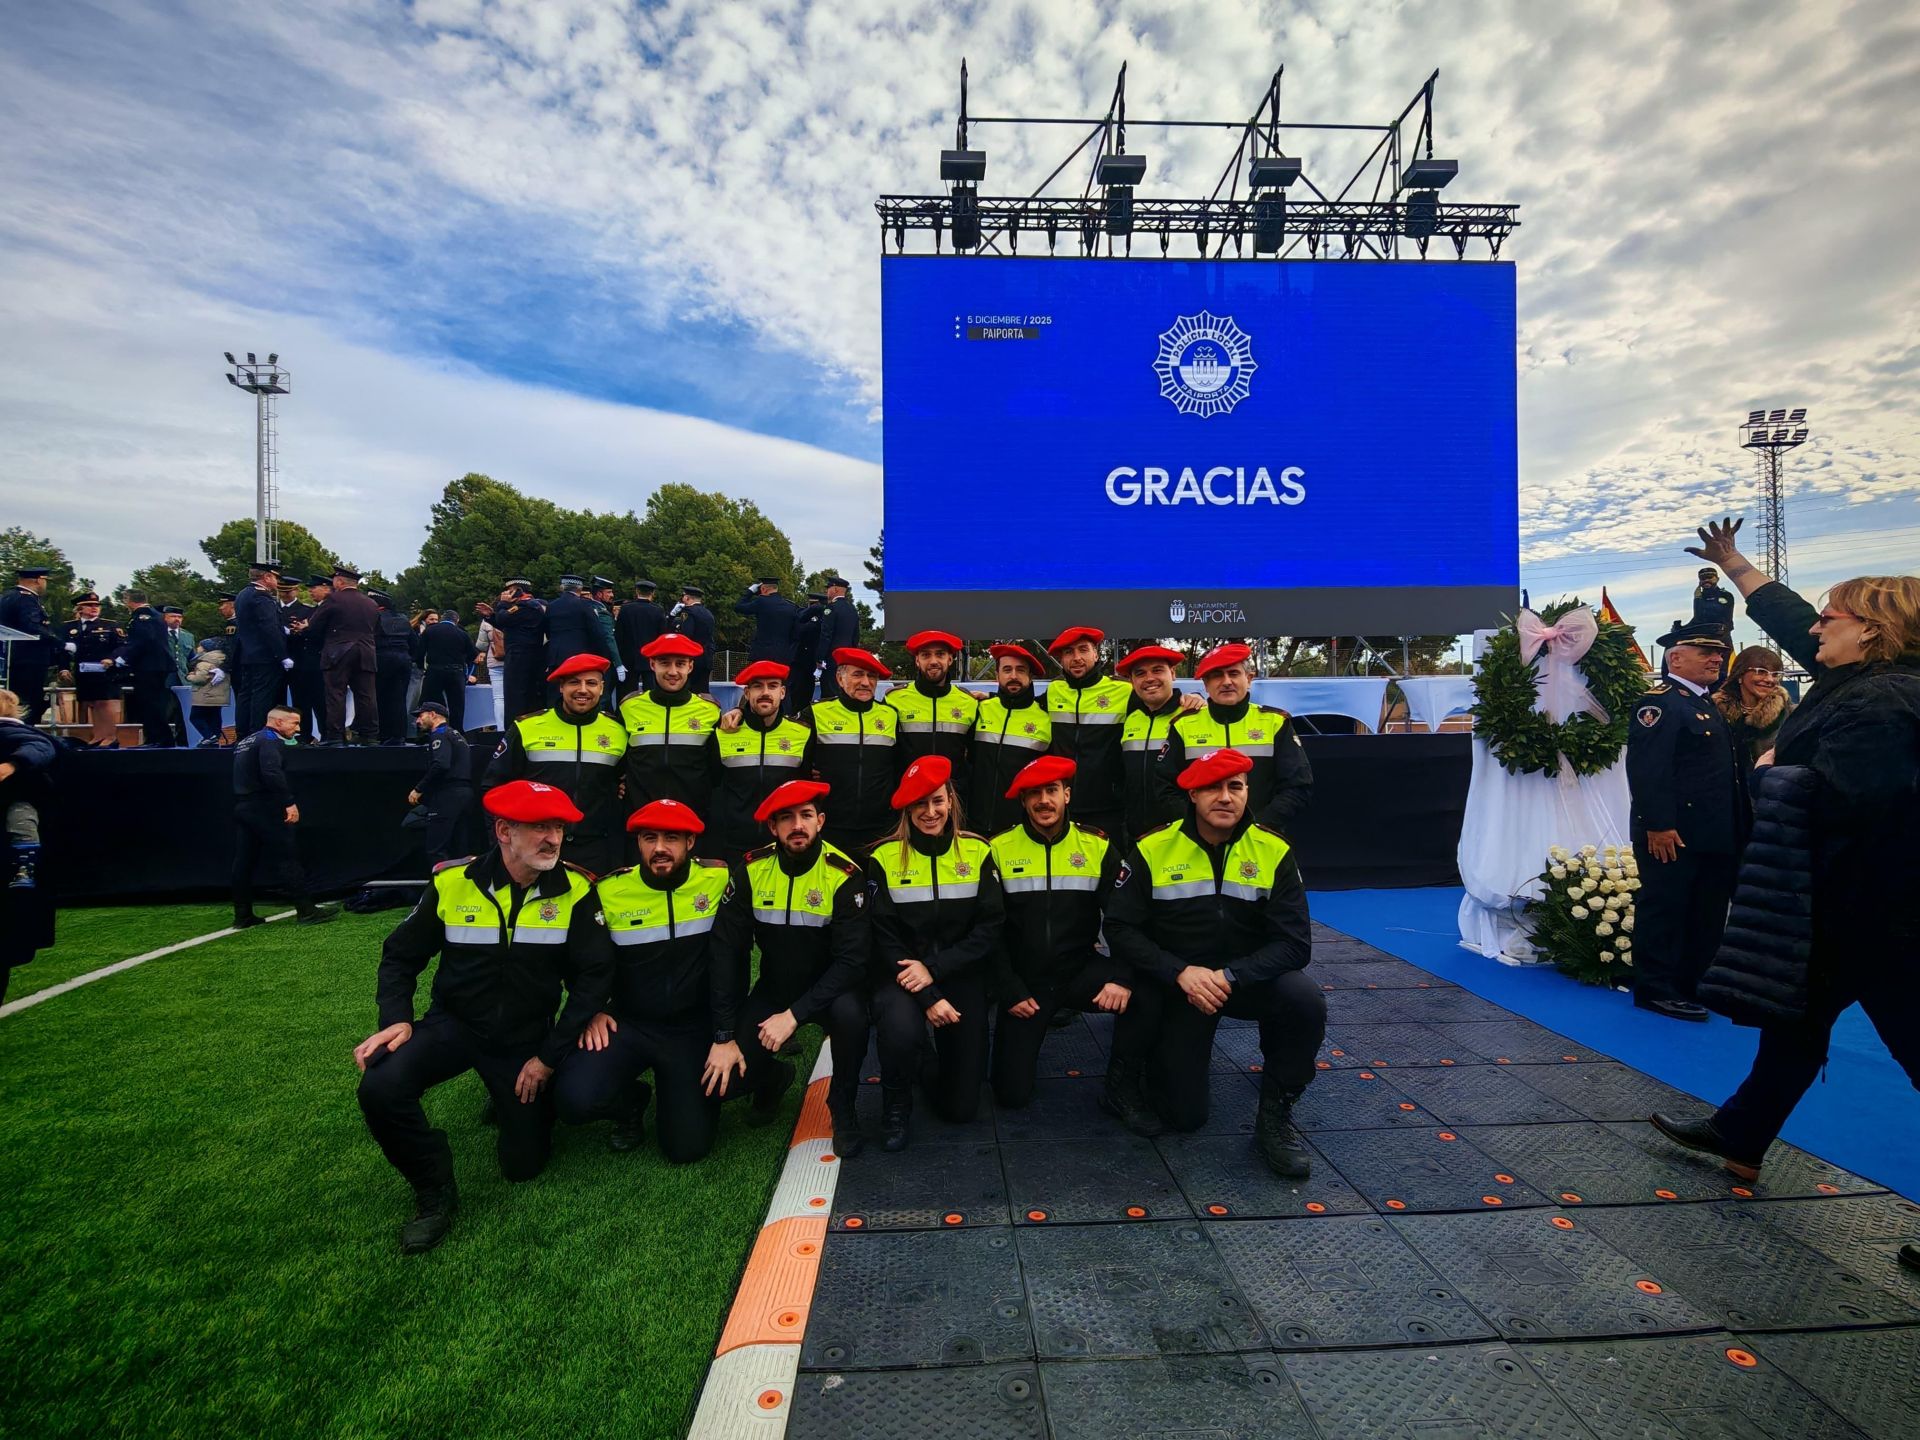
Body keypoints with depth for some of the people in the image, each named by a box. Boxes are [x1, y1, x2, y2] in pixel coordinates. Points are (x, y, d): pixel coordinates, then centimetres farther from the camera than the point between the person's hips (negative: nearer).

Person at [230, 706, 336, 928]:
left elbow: (244, 776, 23)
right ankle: (306, 911, -5)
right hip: (265, 808, -10)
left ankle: (242, 915, 14)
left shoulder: (244, 742, 20)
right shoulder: (271, 741, -11)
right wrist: (289, 802, -25)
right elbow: (272, 773, -26)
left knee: (243, 860, 10)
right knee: (286, 859, -7)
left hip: (241, 807, 10)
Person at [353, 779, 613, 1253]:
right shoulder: (451, 883, -14)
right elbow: (401, 955, 0)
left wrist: (549, 1057, -14)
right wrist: (397, 1019, -15)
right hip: (454, 1023, 0)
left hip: (526, 1037, 0)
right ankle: (434, 1191, -2)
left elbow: (594, 976, -15)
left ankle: (515, 1100, 38)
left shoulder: (575, 892, -17)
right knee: (380, 1086, -29)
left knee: (524, 1165, 3)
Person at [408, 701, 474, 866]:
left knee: (435, 849, -9)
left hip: (448, 795, -9)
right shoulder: (457, 734, 23)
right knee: (458, 847, 10)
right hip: (465, 792, 9)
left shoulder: (440, 735, -5)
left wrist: (419, 789, -14)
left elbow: (440, 765, -21)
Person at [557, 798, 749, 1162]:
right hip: (628, 1023, 2)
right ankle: (631, 1100, 13)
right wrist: (592, 1011, -6)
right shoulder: (610, 891, -4)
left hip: (695, 1028, -2)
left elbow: (728, 961, -16)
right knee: (575, 1099, -23)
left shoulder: (719, 881, -12)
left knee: (687, 1148, -9)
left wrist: (725, 1036, -21)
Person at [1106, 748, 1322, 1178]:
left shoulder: (1274, 851, -11)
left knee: (1306, 1000, -31)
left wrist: (1230, 976, -29)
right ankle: (1163, 1053, 32)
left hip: (1249, 978, 1)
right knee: (1184, 1115, -4)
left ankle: (1275, 1117, -7)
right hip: (1175, 984, -1)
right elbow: (1121, 929, -13)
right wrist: (1181, 972, -27)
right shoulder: (1151, 850, -14)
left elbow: (1294, 943, -15)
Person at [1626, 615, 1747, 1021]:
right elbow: (1647, 768, -21)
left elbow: (1731, 768, 25)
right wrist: (1658, 825, -25)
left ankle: (1694, 984, 26)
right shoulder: (1659, 702, -12)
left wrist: (1741, 823, 20)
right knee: (1663, 911, -2)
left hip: (1715, 834, 10)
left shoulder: (1709, 704, 19)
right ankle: (1656, 990, 5)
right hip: (1672, 834, -10)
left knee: (1708, 915, 15)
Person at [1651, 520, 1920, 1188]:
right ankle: (1739, 1137, 32)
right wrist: (1732, 562, 28)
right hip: (1848, 903, 11)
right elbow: (1788, 616, 18)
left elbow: (1836, 800, -33)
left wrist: (1775, 770, -14)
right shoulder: (1860, 678, 7)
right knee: (1794, 1016, 18)